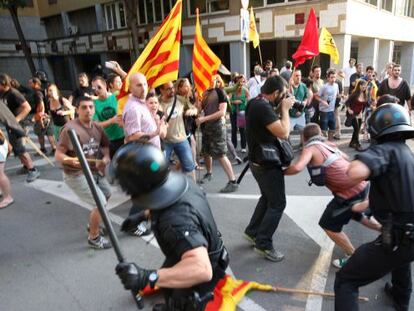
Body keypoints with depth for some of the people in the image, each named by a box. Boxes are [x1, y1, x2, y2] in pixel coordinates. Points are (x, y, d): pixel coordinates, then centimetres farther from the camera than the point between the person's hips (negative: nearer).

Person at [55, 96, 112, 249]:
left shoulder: (97, 127, 2)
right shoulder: (70, 128, -21)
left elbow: (105, 145, 13)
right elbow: (58, 155, -23)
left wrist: (105, 157, -8)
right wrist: (70, 160, -43)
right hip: (77, 175, -8)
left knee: (106, 195, 22)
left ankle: (92, 224, 44)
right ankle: (94, 238, 10)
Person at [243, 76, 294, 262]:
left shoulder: (256, 103, 7)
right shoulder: (262, 107, -25)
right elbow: (283, 133, -27)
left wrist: (282, 110, 2)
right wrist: (285, 109, -15)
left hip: (259, 161, 10)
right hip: (267, 163, -10)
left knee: (267, 197, 23)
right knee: (277, 203, 1)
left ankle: (252, 232, 33)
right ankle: (263, 244, 10)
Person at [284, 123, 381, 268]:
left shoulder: (311, 148, -10)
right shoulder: (329, 144, 12)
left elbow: (297, 167, -27)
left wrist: (282, 172, -10)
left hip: (351, 192, -8)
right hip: (362, 183, 8)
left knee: (328, 225, 9)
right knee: (353, 213, 36)